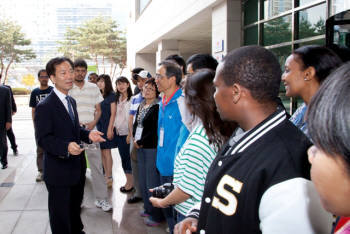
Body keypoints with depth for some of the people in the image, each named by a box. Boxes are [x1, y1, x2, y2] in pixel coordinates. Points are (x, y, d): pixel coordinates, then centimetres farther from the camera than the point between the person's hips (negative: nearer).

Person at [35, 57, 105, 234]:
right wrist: (66, 147, -37)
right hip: (59, 172, -8)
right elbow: (43, 139, -22)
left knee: (75, 206, 26)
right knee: (61, 214, 6)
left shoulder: (71, 101, 10)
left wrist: (88, 134, 0)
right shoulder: (44, 106, -19)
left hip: (77, 168, 8)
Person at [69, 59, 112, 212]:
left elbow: (98, 110, 11)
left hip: (91, 131, 1)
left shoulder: (93, 88, 7)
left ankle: (101, 199, 8)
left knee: (97, 165, 0)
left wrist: (93, 122, -7)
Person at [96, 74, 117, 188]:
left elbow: (113, 114, -8)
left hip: (107, 126, -6)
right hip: (99, 126, 6)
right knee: (102, 152, 8)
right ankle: (106, 175, 17)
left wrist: (110, 129, -14)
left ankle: (109, 177, 4)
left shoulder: (112, 95, -6)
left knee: (106, 152, -3)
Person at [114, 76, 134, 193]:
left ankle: (131, 182, 12)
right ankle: (128, 181, 22)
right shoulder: (117, 99, 12)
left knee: (128, 157, -1)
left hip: (127, 133, -7)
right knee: (123, 157, 12)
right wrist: (114, 126, 9)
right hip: (118, 132, 7)